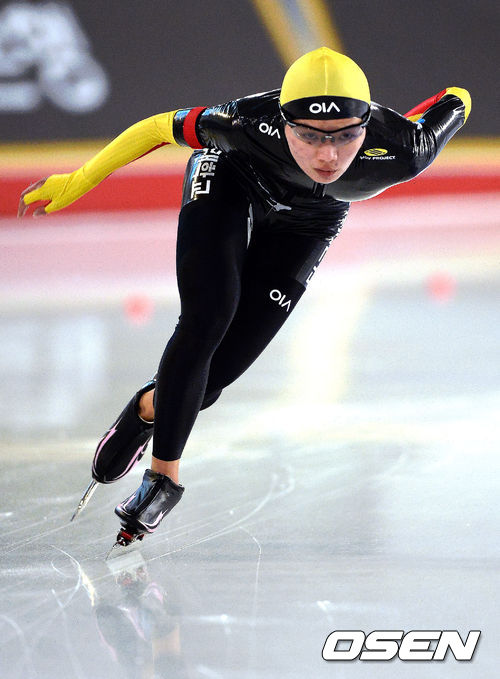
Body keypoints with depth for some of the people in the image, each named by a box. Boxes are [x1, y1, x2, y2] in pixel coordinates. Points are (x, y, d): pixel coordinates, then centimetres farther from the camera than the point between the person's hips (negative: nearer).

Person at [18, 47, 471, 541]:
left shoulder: (403, 152, -41)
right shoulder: (254, 124, -42)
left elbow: (456, 102, -21)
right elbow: (163, 127, -26)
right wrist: (76, 183, -19)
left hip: (305, 222, 2)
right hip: (229, 180, -2)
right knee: (205, 321, -20)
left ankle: (150, 407, 29)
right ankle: (164, 475, -3)